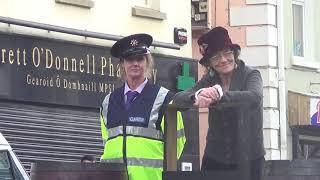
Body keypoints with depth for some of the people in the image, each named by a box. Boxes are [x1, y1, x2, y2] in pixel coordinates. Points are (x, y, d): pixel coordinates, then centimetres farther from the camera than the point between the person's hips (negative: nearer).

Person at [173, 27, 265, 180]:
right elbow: (178, 99, -7)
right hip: (215, 157, 3)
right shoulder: (209, 80, 7)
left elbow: (254, 97, -25)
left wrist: (219, 94, -39)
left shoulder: (251, 75, -2)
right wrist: (197, 96, -30)